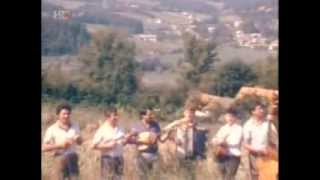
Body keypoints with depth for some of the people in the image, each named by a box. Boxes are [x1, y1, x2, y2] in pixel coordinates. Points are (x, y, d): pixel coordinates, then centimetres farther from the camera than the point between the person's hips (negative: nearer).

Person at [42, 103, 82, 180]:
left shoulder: (75, 127, 5)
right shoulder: (52, 129, -8)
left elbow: (80, 142, 17)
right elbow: (44, 148, -10)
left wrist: (78, 139, -7)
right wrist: (60, 145, -20)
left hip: (72, 159, 4)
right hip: (60, 159, -4)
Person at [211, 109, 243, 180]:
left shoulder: (238, 128, -1)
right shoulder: (223, 128, 17)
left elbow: (236, 141, -15)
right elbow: (215, 139, 12)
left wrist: (225, 142, -24)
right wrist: (216, 141, -10)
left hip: (233, 156, -6)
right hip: (222, 156, 6)